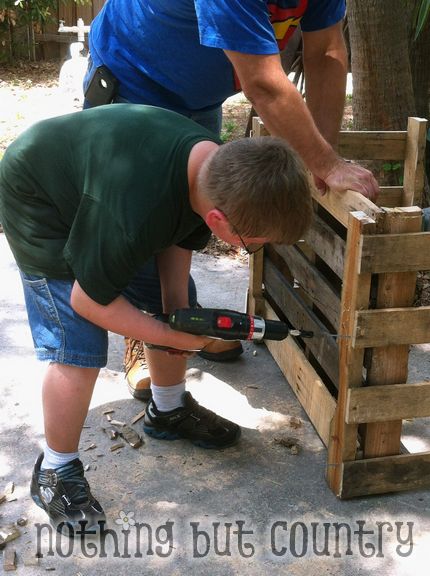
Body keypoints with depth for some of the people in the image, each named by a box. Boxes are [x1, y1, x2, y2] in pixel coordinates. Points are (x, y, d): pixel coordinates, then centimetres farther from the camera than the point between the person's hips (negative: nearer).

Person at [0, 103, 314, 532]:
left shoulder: (220, 167, -20)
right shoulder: (134, 216, -44)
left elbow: (180, 235, -1)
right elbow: (90, 300, -28)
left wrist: (176, 307, -12)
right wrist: (174, 337, -20)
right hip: (38, 201, -7)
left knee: (175, 311, 9)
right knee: (78, 349, -15)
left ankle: (168, 410, 33)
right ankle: (55, 471, 7)